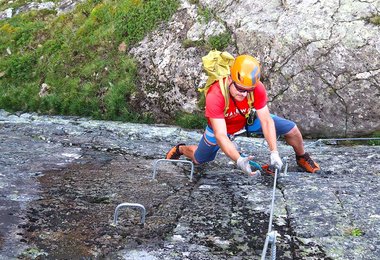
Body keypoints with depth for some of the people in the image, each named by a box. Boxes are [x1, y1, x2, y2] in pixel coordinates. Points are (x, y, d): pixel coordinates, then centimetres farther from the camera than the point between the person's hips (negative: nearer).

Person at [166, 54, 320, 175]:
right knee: (199, 160, 14)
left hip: (248, 119, 2)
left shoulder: (257, 89, -35)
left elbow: (266, 121, -29)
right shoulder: (215, 97, -44)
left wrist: (274, 153, -38)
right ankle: (180, 149, 50)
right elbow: (221, 136, -45)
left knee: (291, 129, -6)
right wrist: (239, 160, -57)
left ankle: (302, 157, 27)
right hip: (221, 126, -2)